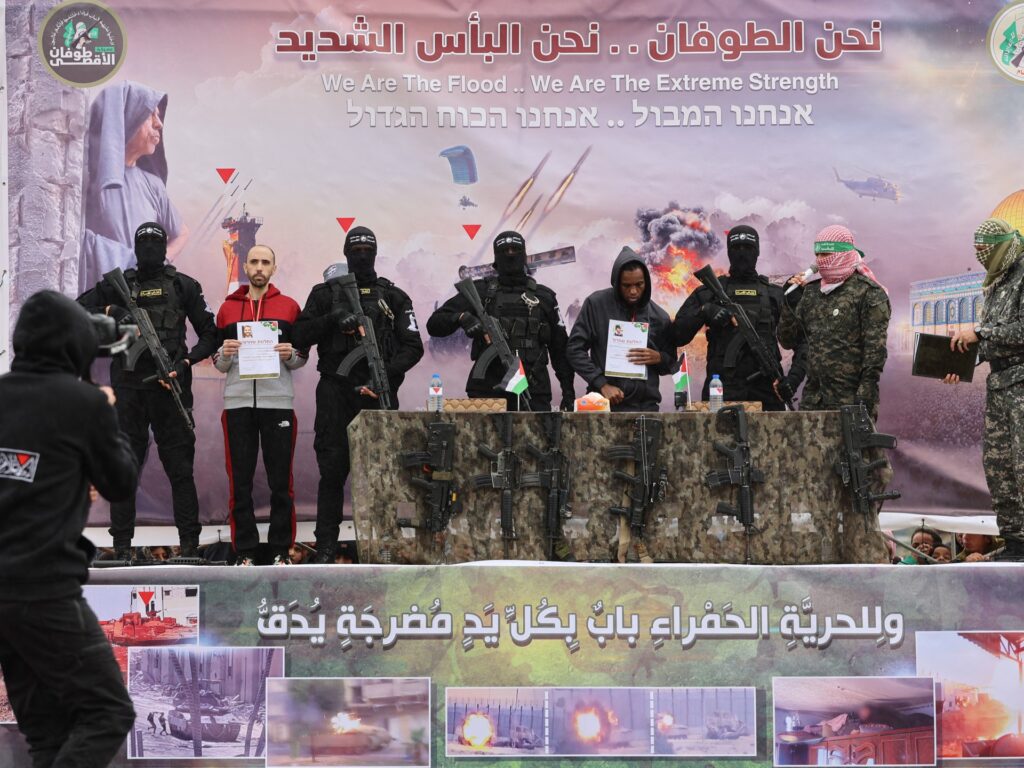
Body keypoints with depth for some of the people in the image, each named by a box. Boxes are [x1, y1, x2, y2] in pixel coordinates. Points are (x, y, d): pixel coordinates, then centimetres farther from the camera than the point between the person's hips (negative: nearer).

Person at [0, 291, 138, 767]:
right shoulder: (84, 402, -8)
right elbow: (121, 484, 3)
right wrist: (108, 418, 16)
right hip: (45, 589, -7)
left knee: (47, 726, 13)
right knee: (108, 713, 1)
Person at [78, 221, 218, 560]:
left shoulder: (183, 285, 9)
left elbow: (210, 334, 7)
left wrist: (187, 361, -9)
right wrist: (110, 311, -10)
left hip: (170, 384, -1)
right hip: (128, 386, 1)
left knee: (180, 465, -2)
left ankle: (190, 543, 0)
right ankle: (122, 544, 5)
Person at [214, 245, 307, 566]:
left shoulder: (289, 307, 9)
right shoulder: (228, 308, 12)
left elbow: (302, 358, 11)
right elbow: (218, 364, 14)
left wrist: (290, 355, -11)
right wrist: (224, 354, -7)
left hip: (278, 402, -1)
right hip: (238, 403, 1)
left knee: (280, 480, 0)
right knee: (240, 480, 1)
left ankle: (281, 550, 7)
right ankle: (244, 551, 7)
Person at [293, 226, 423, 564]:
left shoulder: (394, 297, 11)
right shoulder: (325, 293, 10)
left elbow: (413, 346, 5)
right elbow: (299, 338, 4)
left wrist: (389, 370, -12)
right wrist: (331, 319, -12)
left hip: (379, 393, 1)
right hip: (336, 393, -1)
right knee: (332, 470, -3)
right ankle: (326, 546, 1)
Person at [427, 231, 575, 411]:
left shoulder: (544, 296, 13)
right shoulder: (480, 291, 9)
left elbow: (560, 348, 15)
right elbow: (435, 324, 2)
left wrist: (568, 390, 8)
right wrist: (461, 317, -18)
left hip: (533, 392, 1)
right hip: (487, 391, -1)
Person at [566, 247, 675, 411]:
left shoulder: (659, 316, 8)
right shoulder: (596, 304, 0)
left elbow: (670, 362, 17)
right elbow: (575, 349, -1)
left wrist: (658, 358, -6)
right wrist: (602, 384, -11)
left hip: (646, 405, 2)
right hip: (606, 404, -2)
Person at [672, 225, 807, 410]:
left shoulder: (775, 294, 12)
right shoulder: (709, 292, 10)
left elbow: (801, 341, 10)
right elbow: (677, 336, 3)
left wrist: (794, 377, -5)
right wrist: (703, 311, -13)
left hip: (766, 391, 1)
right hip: (721, 390, -1)